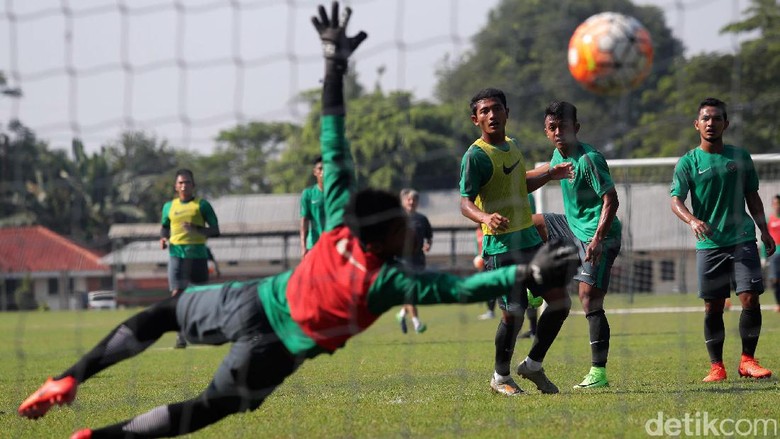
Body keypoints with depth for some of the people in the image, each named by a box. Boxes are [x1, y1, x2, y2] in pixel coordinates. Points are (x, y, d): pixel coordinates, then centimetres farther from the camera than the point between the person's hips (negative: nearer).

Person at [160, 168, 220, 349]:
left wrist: (197, 230, -16)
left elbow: (215, 230, 1)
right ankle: (181, 336, -12)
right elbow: (165, 227, 28)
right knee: (177, 294, -12)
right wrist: (163, 238, 6)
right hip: (176, 253, 2)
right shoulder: (169, 206, 14)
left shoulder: (202, 205, 4)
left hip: (197, 254, -2)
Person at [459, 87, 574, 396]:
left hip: (530, 239, 8)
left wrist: (548, 175, 25)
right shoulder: (475, 155, -13)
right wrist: (485, 217, -39)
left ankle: (533, 365, 21)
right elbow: (465, 202, -20)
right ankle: (500, 377, 13)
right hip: (501, 246, -8)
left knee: (560, 301, 5)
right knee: (513, 314, -9)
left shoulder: (511, 146, 12)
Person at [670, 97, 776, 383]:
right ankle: (716, 366, 8)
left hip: (743, 240, 1)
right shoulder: (688, 162, 1)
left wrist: (764, 230, 10)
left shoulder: (740, 157, 9)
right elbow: (676, 200, -8)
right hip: (709, 244, -1)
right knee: (713, 306, 0)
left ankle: (747, 360, 2)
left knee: (750, 298, -9)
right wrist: (692, 220, -28)